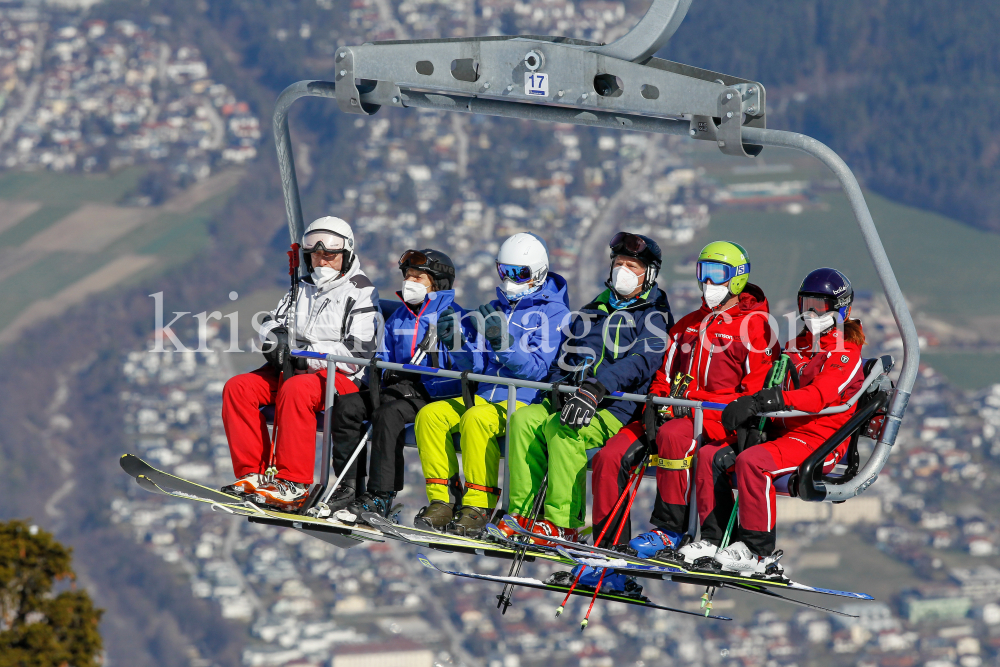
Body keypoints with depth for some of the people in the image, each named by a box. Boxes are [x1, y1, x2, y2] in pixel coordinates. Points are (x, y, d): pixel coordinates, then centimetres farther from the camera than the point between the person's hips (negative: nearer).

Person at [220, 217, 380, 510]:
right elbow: (271, 324, 22)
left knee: (295, 389, -38)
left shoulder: (360, 293, -1)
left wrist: (304, 355, -17)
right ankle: (256, 472, -17)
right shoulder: (302, 289, 22)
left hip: (342, 378, -7)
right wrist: (274, 341, -5)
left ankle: (294, 485, -38)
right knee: (238, 388, -14)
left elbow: (358, 352, -12)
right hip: (295, 371, 7)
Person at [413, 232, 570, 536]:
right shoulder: (496, 309, 18)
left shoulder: (553, 312, -3)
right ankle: (441, 503, -18)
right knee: (430, 415, -16)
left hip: (523, 400, -7)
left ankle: (478, 507, -28)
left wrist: (504, 341, -26)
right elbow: (478, 364, 14)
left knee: (476, 419, -35)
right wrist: (460, 346, -6)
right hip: (485, 396, 7)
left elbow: (537, 369, -13)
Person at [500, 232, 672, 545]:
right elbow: (568, 356, 23)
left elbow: (641, 361, -18)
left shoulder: (653, 316, 0)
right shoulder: (595, 310, 22)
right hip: (574, 399, 7)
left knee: (562, 427, -33)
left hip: (618, 410, -7)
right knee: (524, 419, -18)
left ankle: (563, 524, -31)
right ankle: (523, 513, -19)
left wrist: (595, 389, -32)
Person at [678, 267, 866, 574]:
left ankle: (758, 552, -29)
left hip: (819, 443, -8)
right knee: (711, 456, -8)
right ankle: (714, 539, -8)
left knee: (753, 462, -34)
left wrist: (760, 401, -31)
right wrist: (745, 409, -5)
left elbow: (819, 396, -22)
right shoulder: (795, 347, 21)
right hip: (780, 431, 8)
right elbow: (773, 391, 19)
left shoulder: (847, 354, -5)